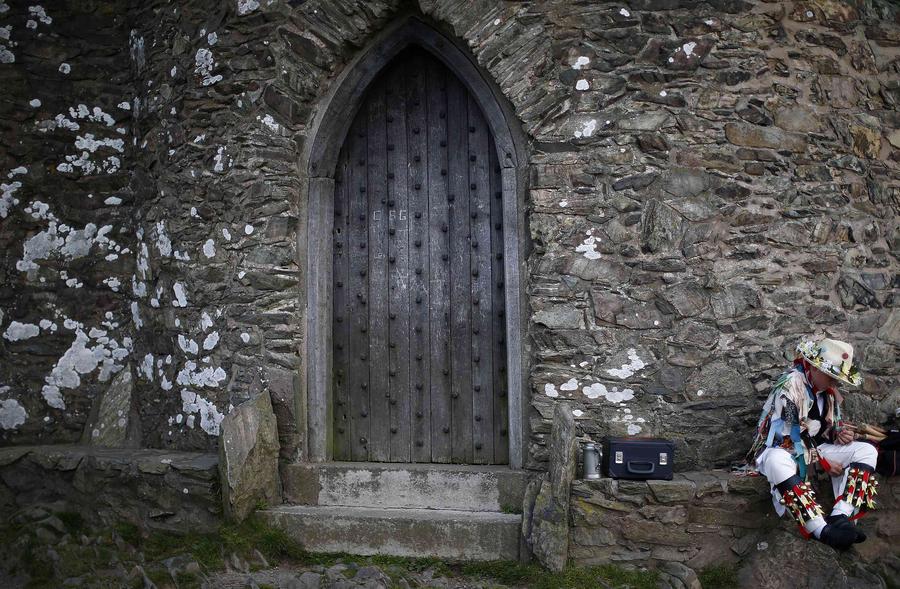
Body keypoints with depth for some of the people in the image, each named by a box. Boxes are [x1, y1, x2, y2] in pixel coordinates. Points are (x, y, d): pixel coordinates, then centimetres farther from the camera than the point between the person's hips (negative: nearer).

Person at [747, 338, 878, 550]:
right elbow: (786, 437, -21)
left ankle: (840, 517, -28)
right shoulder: (790, 385, -18)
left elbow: (830, 426, 17)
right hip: (781, 450, -7)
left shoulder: (829, 390, 6)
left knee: (867, 451, -10)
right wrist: (822, 461, -18)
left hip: (815, 448, 8)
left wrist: (841, 434, -7)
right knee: (778, 461, -42)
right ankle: (823, 530, -48)